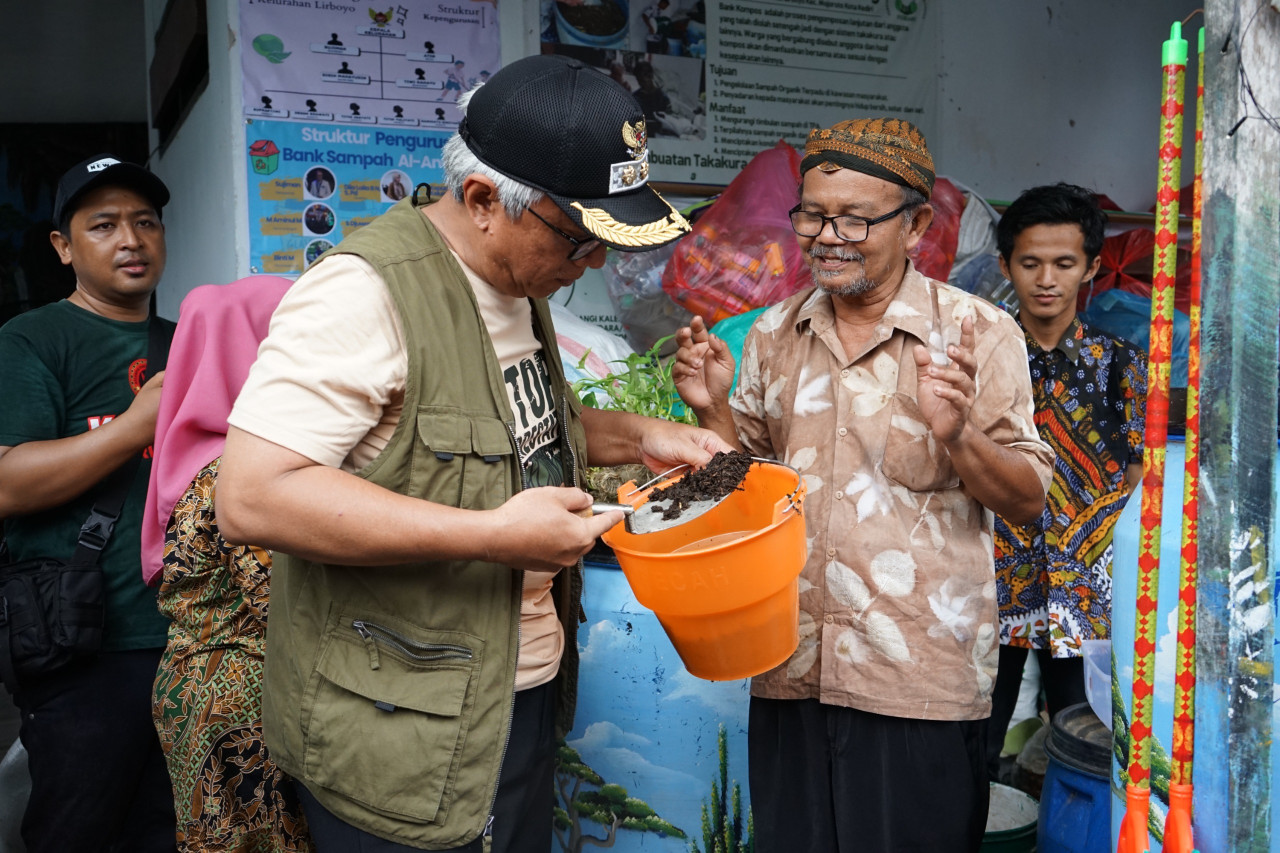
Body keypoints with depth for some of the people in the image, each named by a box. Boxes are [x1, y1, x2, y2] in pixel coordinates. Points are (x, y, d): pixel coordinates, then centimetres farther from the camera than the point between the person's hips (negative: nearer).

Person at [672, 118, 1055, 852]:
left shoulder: (979, 332, -7)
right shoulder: (775, 333, 7)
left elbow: (1029, 500, -6)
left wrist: (956, 435, -24)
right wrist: (713, 408, -4)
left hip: (919, 678, -4)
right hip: (789, 670, 4)